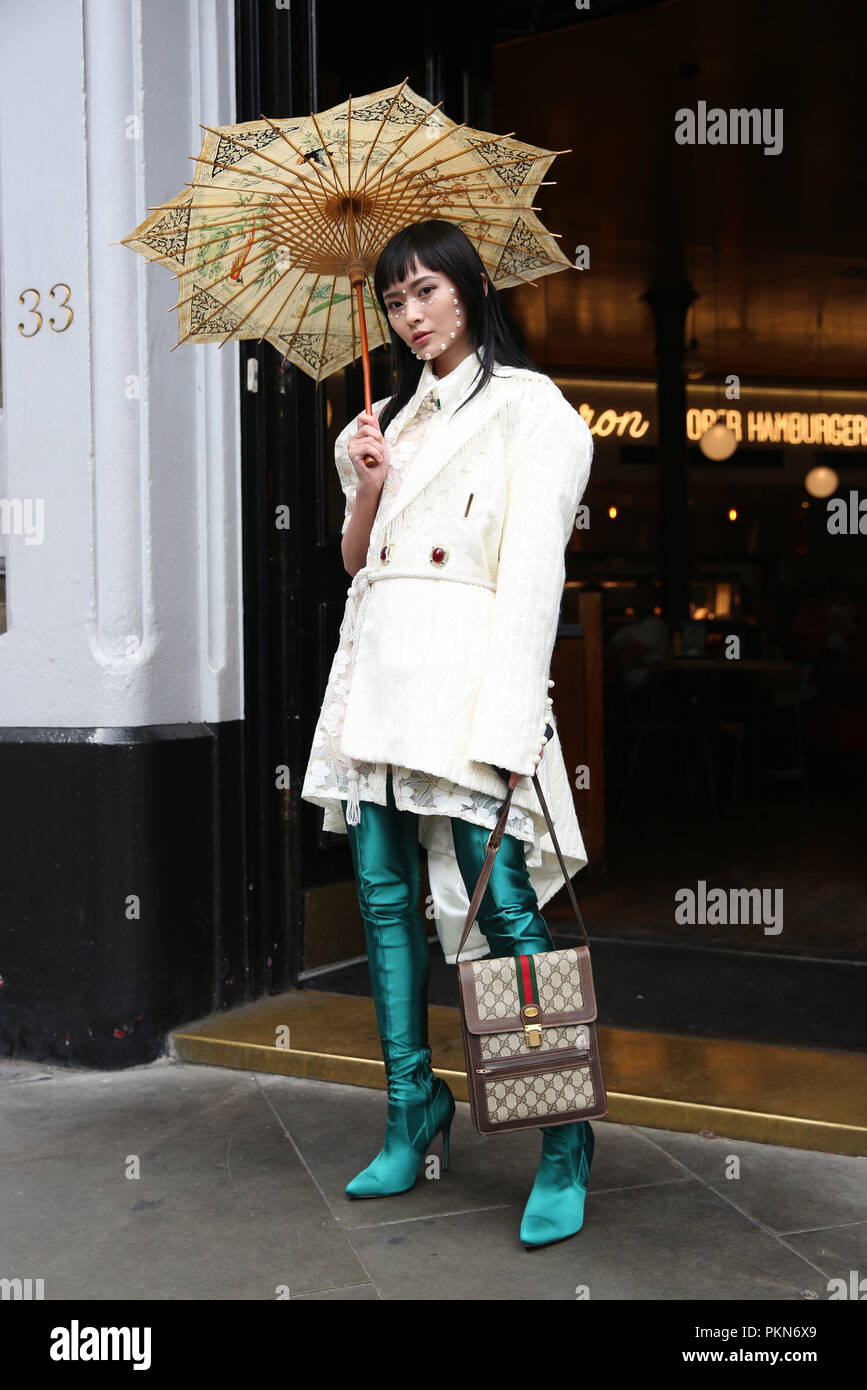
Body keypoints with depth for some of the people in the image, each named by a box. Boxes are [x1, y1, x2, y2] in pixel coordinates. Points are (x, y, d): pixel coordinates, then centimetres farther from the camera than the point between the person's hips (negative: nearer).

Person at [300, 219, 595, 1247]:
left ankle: (565, 1143, 0)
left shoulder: (528, 407, 2)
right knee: (385, 899, 6)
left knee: (502, 903, -10)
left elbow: (532, 567, -8)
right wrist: (367, 488, 3)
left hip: (468, 671, -6)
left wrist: (505, 720, -17)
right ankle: (411, 1108, 19)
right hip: (379, 668, 7)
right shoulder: (388, 419, 21)